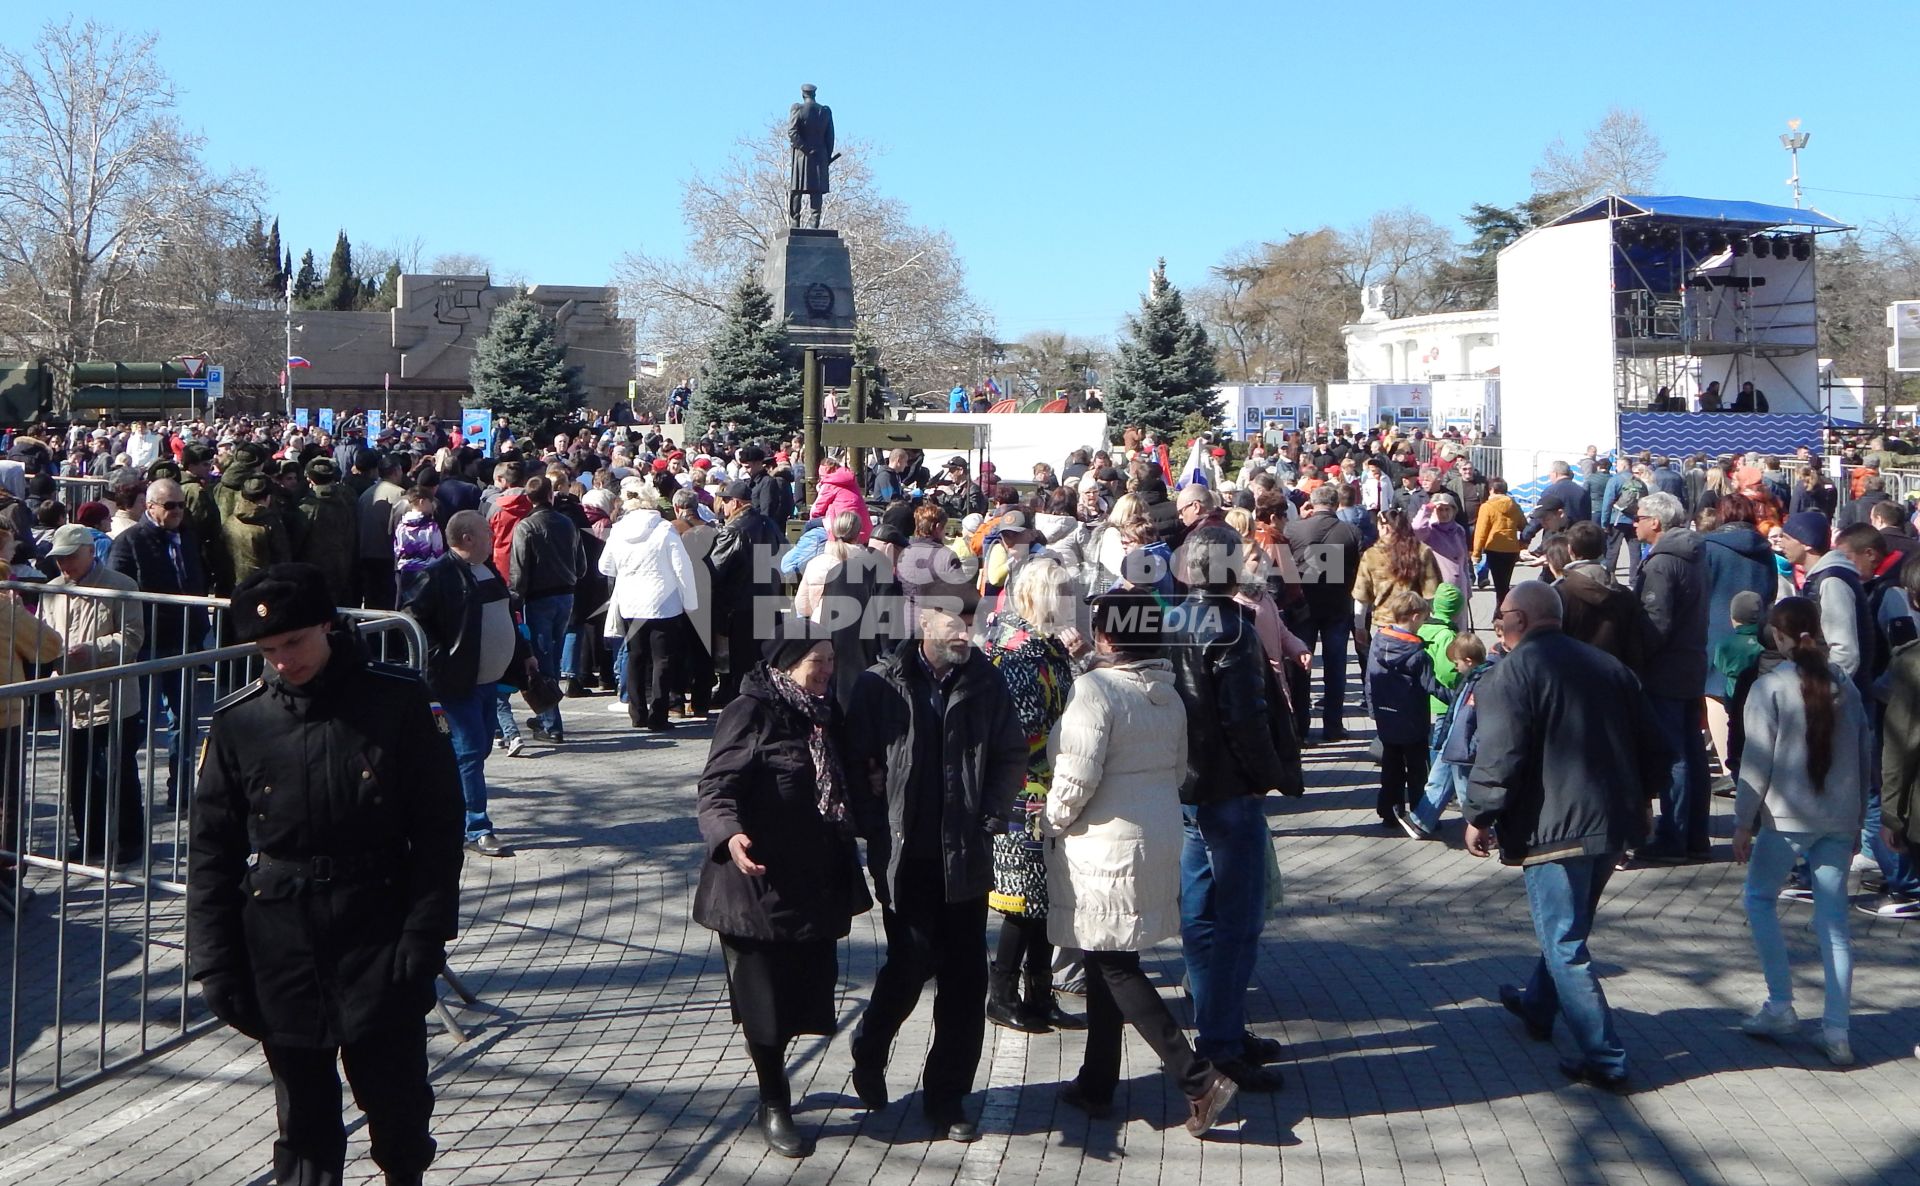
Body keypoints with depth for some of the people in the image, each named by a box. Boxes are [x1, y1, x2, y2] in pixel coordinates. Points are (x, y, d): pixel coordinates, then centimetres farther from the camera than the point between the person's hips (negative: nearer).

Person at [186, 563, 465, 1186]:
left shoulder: (397, 702, -6)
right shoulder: (238, 721, 0)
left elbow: (439, 829, -3)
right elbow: (210, 852, 5)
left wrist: (424, 934, -9)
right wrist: (216, 964, 1)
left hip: (380, 942, -1)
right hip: (282, 955, 2)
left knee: (399, 1105, 6)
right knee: (304, 1118, 11)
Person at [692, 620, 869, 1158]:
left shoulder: (822, 713, 10)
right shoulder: (751, 713, -13)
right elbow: (716, 789, -19)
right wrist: (730, 836, -37)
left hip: (815, 884, 7)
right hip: (760, 886, -7)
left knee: (807, 988, 11)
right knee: (766, 995, 3)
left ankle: (775, 1083, 29)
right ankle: (774, 1107, 19)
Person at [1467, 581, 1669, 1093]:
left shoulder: (1512, 672, -10)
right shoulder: (1608, 666, 13)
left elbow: (1500, 756, -19)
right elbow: (1654, 748, 16)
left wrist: (1479, 816, -7)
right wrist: (1635, 797, 29)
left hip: (1554, 828, -8)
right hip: (1613, 822, 8)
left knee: (1565, 945, -1)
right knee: (1567, 927, 25)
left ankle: (1604, 1059, -2)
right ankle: (1538, 1007, 45)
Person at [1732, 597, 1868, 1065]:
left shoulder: (1770, 687, -8)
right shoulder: (1845, 687, 7)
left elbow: (1757, 762, -10)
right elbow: (1865, 757, 11)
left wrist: (1744, 821, -3)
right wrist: (1855, 820, 20)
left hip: (1786, 816, -4)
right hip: (1840, 819, 5)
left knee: (1760, 898, 15)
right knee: (1833, 920, 7)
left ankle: (1780, 1006, 9)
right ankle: (1836, 1031, 6)